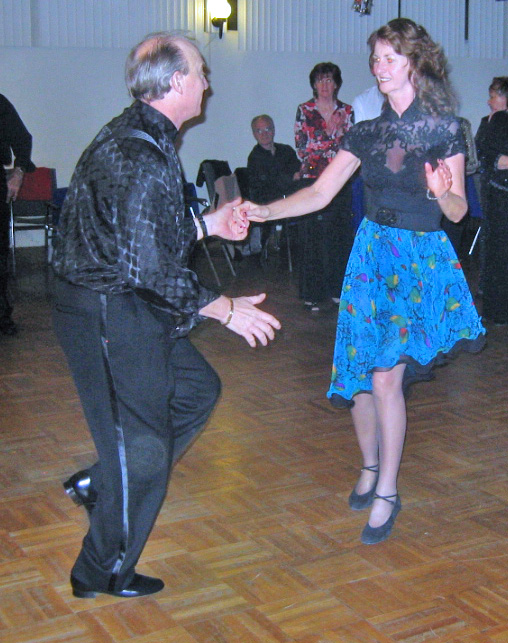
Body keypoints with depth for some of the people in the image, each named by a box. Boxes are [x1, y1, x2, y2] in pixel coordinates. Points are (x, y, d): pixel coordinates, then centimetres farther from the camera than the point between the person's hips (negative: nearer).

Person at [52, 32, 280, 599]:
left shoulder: (134, 137, 10)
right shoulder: (141, 158, -23)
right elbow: (148, 266, -27)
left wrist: (208, 224, 18)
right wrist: (225, 310, -17)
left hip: (122, 306, 10)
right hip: (110, 316, -10)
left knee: (196, 387, 20)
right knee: (141, 442, 3)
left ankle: (100, 483, 26)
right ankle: (103, 574, 22)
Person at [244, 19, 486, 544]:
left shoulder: (444, 129, -3)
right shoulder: (367, 132, 7)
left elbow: (458, 211, -3)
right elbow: (320, 193, 4)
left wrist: (442, 193, -26)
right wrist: (266, 211, -8)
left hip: (422, 258, -4)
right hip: (372, 253, 4)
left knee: (386, 372, -12)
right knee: (361, 370, 3)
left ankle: (387, 493, 1)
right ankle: (369, 467, 27)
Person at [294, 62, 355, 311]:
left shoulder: (347, 111, 10)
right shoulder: (304, 111, 3)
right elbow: (302, 147, -6)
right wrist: (332, 134, -9)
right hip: (312, 179, -3)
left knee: (340, 235, 4)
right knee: (313, 236, -4)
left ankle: (337, 288, 14)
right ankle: (312, 293, 3)